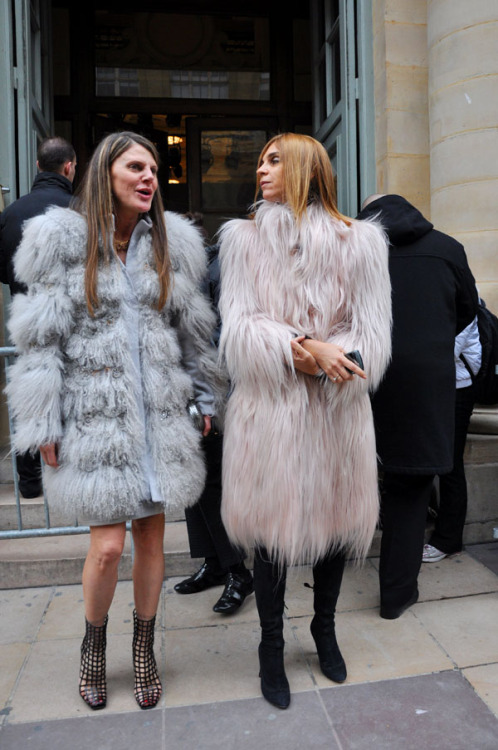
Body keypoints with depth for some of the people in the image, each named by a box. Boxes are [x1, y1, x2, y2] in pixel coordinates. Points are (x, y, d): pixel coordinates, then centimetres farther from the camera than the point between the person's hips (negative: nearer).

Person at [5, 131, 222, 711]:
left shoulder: (170, 242, 8)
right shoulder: (62, 242, -1)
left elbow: (193, 331, 12)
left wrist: (204, 399, 13)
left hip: (160, 413, 3)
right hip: (97, 417, -2)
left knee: (151, 535, 10)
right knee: (107, 545, -2)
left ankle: (144, 649, 33)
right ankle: (93, 643, 30)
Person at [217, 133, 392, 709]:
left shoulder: (359, 241, 3)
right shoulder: (243, 237, 3)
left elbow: (372, 331, -1)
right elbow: (238, 327, -5)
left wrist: (325, 356, -19)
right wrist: (306, 350, -18)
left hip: (338, 408, 1)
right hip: (268, 408, -1)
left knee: (335, 518, 14)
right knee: (272, 527, 7)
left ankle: (325, 630, 41)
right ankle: (271, 648, 31)